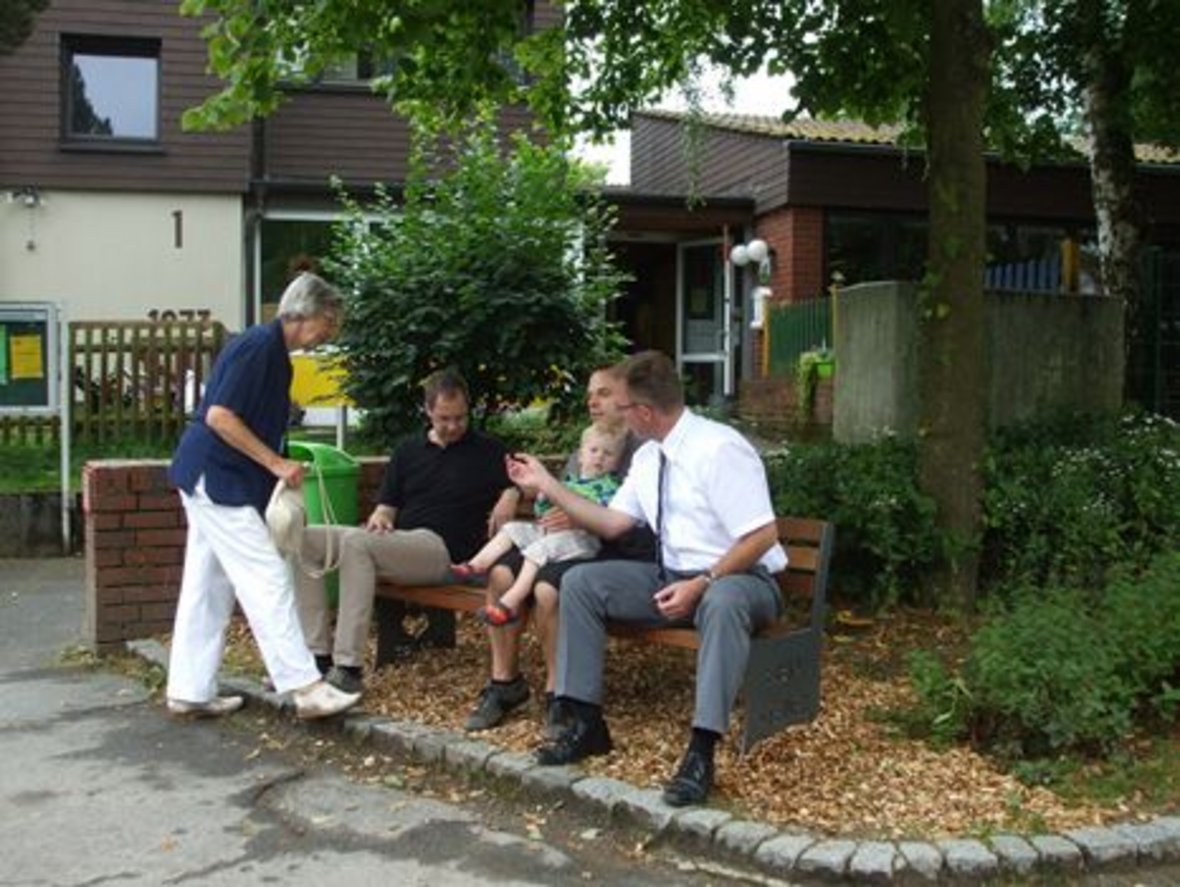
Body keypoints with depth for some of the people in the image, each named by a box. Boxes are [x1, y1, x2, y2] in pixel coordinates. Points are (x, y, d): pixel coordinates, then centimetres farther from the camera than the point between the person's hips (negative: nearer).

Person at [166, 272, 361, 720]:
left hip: (213, 481, 10)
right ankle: (306, 687, -9)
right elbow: (219, 416, -22)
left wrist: (279, 468, 11)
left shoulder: (275, 353, 14)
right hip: (216, 478, -10)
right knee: (268, 579, -10)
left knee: (208, 589, 12)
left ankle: (190, 692, 19)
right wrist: (277, 464, -19)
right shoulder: (257, 346, -15)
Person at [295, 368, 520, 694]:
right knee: (306, 539, -13)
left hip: (443, 549, -6)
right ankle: (318, 655, -16)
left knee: (355, 541, -33)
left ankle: (349, 668, -36)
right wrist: (379, 518, -4)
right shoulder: (408, 450, 23)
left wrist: (510, 497, -13)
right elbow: (387, 504, 20)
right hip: (395, 542, 6)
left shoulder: (488, 450, 11)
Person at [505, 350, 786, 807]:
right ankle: (587, 723, -2)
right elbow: (611, 523, 11)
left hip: (738, 579, -8)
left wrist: (701, 585, -26)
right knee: (580, 581, -4)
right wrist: (547, 485, 10)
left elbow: (763, 536, -22)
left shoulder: (719, 449, -19)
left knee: (721, 602, -42)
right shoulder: (648, 456, 6)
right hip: (673, 577, 8)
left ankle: (701, 753, -35)